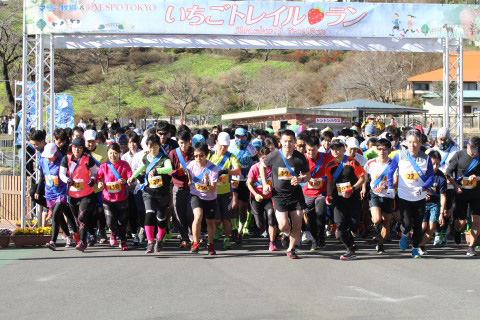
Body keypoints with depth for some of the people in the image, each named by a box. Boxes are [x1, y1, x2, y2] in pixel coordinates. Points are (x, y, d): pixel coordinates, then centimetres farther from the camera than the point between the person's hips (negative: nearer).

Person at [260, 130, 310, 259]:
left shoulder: (300, 157, -8)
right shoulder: (274, 156, -9)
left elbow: (308, 175, 2)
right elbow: (262, 166, 11)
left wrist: (300, 179, -20)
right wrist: (265, 184, 5)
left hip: (296, 194, 1)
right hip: (279, 194, -1)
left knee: (297, 225, 0)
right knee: (283, 225, -12)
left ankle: (290, 249, 23)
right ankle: (287, 234, 26)